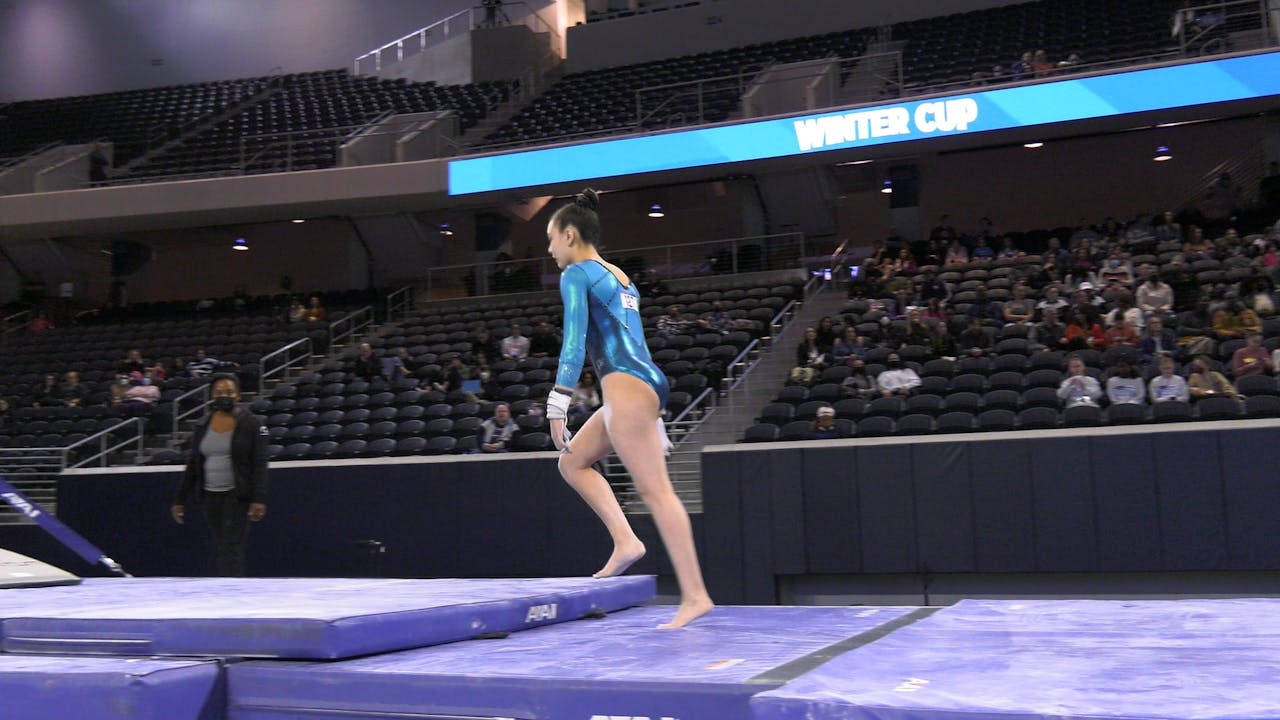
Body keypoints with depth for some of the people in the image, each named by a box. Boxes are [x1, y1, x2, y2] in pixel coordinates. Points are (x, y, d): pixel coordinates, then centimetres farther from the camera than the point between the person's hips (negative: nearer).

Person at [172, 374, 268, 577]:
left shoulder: (251, 423, -4)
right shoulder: (203, 425, 10)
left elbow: (260, 463, -9)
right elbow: (193, 466, 14)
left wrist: (259, 499, -18)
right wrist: (180, 501, 11)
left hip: (238, 495, -5)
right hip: (211, 496, 5)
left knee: (231, 548, -12)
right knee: (219, 550, 8)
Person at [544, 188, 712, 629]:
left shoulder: (576, 274, -2)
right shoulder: (620, 278, 24)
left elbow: (574, 340, -13)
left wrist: (558, 405, -16)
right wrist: (653, 414, 27)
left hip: (626, 387, -9)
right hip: (645, 383, 9)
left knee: (655, 490, -9)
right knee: (573, 461, 17)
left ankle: (695, 595, -9)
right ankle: (626, 542, 5)